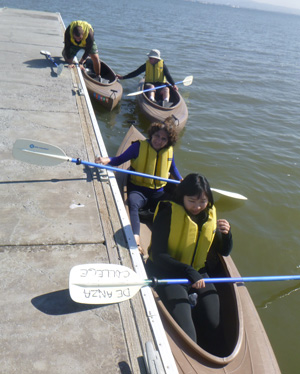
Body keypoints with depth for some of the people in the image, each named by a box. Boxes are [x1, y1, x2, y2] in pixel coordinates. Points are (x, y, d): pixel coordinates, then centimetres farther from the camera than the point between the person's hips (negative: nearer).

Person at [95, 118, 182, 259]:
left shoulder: (169, 151, 8)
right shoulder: (139, 146, -5)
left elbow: (172, 167, 28)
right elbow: (120, 160, -4)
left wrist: (181, 181, 20)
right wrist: (108, 160, -23)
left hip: (158, 192, 3)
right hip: (138, 190, -3)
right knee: (132, 203, -39)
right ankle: (136, 240, -51)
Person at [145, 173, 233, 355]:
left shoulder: (209, 215, 4)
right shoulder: (168, 213, -14)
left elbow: (224, 252, 11)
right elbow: (158, 255, -19)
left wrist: (226, 233, -10)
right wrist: (188, 272, -28)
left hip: (199, 274, 5)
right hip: (170, 274, -5)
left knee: (214, 326, -10)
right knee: (186, 335, -19)